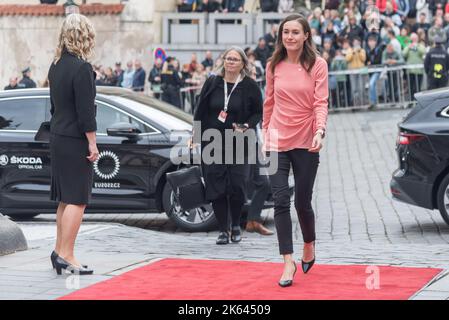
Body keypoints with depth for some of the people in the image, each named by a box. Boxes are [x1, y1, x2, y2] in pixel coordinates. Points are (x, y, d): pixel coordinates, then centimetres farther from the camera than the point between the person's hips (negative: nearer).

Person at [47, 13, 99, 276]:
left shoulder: (56, 66, 10)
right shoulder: (82, 68, -17)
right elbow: (86, 111, -18)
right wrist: (92, 143, -13)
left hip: (58, 139, 9)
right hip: (76, 142, -9)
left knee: (65, 200, 16)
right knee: (77, 201, -4)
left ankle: (60, 251, 20)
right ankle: (67, 255, -4)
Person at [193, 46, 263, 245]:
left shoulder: (250, 86, -1)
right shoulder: (212, 83, 5)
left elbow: (258, 112, 6)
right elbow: (200, 110, 12)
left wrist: (246, 126, -11)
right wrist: (196, 134, 8)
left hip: (238, 144, -2)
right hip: (213, 143, 2)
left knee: (237, 185, -6)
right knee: (216, 186, -3)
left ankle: (236, 226, 17)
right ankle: (223, 230, 6)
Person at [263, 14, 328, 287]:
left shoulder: (317, 65, -4)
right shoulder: (274, 66, 5)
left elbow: (321, 102, -10)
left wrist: (320, 131, -24)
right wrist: (265, 134, 14)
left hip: (305, 142, -2)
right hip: (277, 141, 2)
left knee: (303, 202, 7)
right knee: (281, 201, -6)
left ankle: (309, 246, 35)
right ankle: (289, 262, -3)